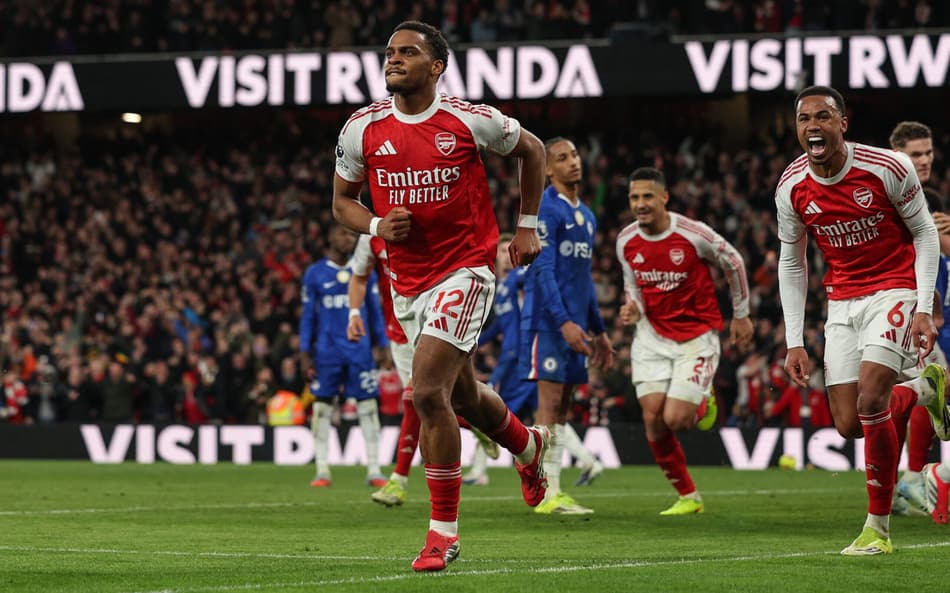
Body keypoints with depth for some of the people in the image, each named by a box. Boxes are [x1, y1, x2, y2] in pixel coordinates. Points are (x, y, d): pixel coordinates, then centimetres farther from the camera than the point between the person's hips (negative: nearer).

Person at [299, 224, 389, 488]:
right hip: (327, 350, -1)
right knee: (322, 406, 0)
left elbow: (375, 311, 12)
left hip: (360, 349, 1)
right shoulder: (315, 273, 4)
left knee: (368, 406, -2)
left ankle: (373, 469, 1)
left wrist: (383, 345, 7)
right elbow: (308, 315, 7)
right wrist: (305, 352, 2)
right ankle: (322, 470, 6)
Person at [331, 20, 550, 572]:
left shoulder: (471, 121, -9)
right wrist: (376, 225, -10)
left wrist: (528, 227, 7)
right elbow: (343, 199, 11)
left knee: (428, 392, -19)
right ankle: (528, 445, 52)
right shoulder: (363, 128, -1)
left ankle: (444, 529, -8)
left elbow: (532, 150, 9)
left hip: (465, 268, -5)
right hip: (408, 278, 5)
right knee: (462, 395, 18)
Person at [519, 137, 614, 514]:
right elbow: (543, 271, -16)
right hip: (549, 321, -8)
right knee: (550, 400, -10)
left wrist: (598, 330, 23)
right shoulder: (545, 209, -9)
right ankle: (547, 494, -11)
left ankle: (554, 492, 7)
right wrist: (564, 322, -24)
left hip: (575, 322, 9)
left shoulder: (586, 215, 19)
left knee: (562, 405, 7)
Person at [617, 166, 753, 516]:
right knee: (653, 417, -8)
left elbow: (734, 263, -1)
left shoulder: (693, 234, -18)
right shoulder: (626, 242, -5)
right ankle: (688, 497, 8)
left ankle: (703, 404, 25)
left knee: (674, 419, -14)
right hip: (653, 335, 4)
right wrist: (632, 308, -12)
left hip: (697, 336, -4)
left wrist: (741, 315, 9)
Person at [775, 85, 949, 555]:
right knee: (849, 425, -2)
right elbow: (791, 263, 6)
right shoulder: (792, 189, -5)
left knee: (870, 401, -21)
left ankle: (878, 527, -8)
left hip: (895, 290, -5)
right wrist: (794, 342, 1)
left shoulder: (887, 168, -17)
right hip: (842, 301, 5)